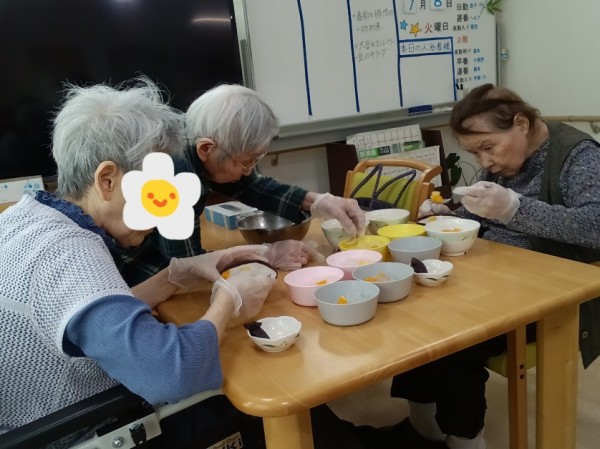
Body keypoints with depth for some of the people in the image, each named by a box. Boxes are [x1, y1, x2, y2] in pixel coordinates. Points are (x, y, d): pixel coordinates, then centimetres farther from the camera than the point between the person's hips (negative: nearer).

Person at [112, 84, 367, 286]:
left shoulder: (198, 152, -11)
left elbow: (254, 188, 3)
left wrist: (321, 202, -8)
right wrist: (268, 256, -20)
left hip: (161, 263, 7)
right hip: (126, 279, -7)